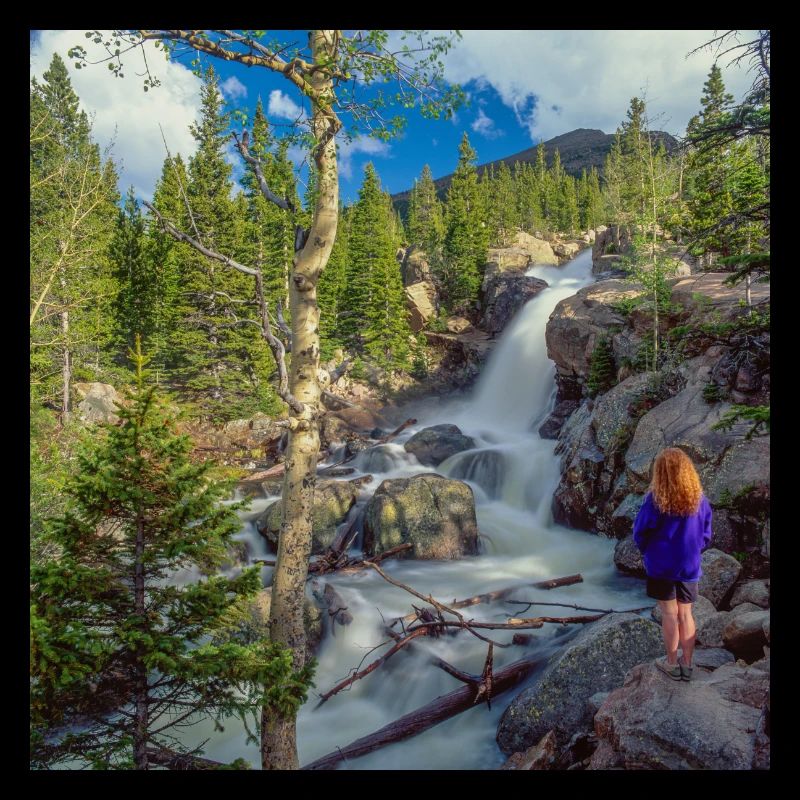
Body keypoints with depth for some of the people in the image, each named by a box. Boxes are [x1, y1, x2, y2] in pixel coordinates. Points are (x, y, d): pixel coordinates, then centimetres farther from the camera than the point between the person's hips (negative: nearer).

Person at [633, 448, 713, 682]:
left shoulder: (655, 500, -16)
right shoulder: (700, 500, -6)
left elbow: (640, 532, -10)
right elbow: (705, 536, 3)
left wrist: (647, 552, 9)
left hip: (661, 566, -3)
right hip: (689, 566, 3)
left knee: (669, 614, 8)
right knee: (685, 614, 13)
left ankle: (672, 664, 19)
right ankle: (687, 665, 22)